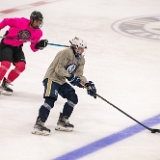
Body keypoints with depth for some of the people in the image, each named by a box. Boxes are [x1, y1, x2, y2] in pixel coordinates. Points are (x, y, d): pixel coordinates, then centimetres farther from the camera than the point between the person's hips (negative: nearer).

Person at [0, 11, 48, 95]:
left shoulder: (38, 33, -6)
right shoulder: (21, 22, -23)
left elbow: (34, 48, -3)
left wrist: (39, 45, -23)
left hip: (17, 47, 6)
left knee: (21, 66, -8)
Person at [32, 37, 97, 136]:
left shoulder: (81, 60, 10)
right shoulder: (67, 53, -18)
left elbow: (79, 75, 6)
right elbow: (59, 69, -22)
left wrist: (88, 84, -9)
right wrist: (70, 77, -28)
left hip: (62, 81, 10)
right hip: (52, 78, -9)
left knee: (73, 98, 5)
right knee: (50, 100, -23)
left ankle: (62, 121, 16)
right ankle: (39, 124, -27)